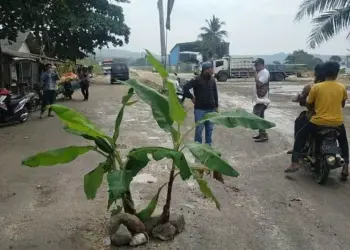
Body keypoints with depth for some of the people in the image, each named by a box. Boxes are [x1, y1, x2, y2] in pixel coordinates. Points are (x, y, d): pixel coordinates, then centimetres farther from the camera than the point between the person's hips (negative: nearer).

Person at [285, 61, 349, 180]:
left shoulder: (316, 87, -8)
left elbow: (308, 104, 1)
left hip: (318, 121, -3)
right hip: (337, 122, 3)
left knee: (300, 136, 16)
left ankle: (294, 163, 7)